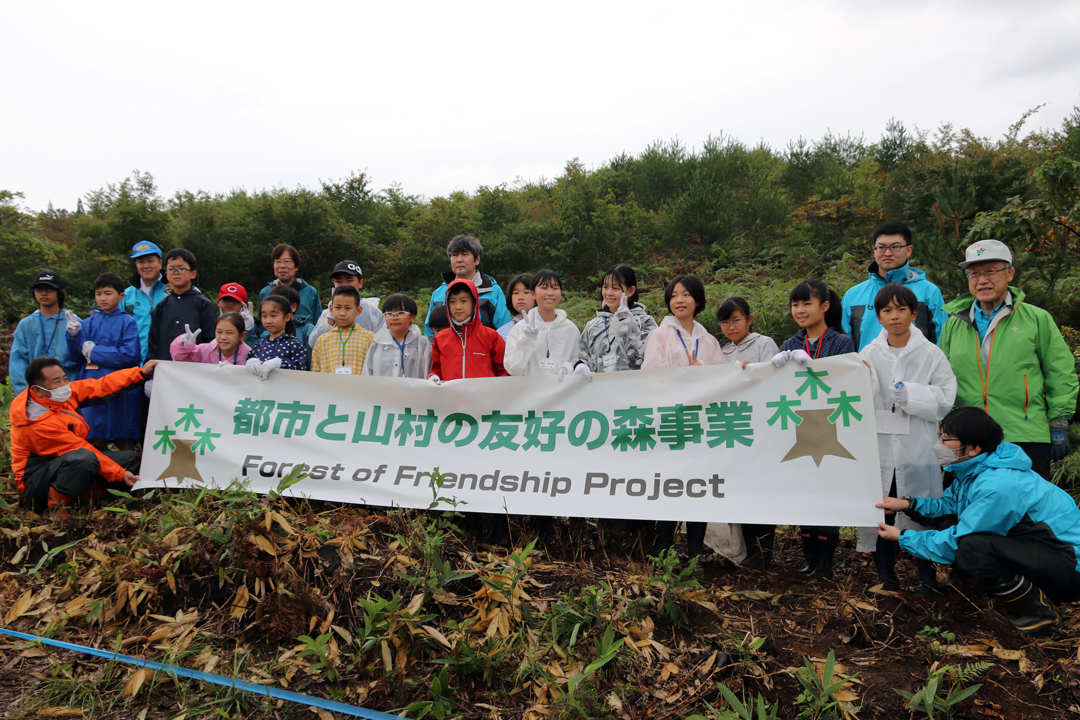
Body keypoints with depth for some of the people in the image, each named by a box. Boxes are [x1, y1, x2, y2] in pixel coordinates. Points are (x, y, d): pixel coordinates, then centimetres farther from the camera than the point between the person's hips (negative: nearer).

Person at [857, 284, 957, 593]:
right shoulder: (869, 353, 6)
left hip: (917, 449, -2)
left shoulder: (931, 354, 1)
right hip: (879, 446, 2)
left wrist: (910, 394, -17)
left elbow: (945, 399, -5)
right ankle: (886, 576, 22)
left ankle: (926, 577, 23)